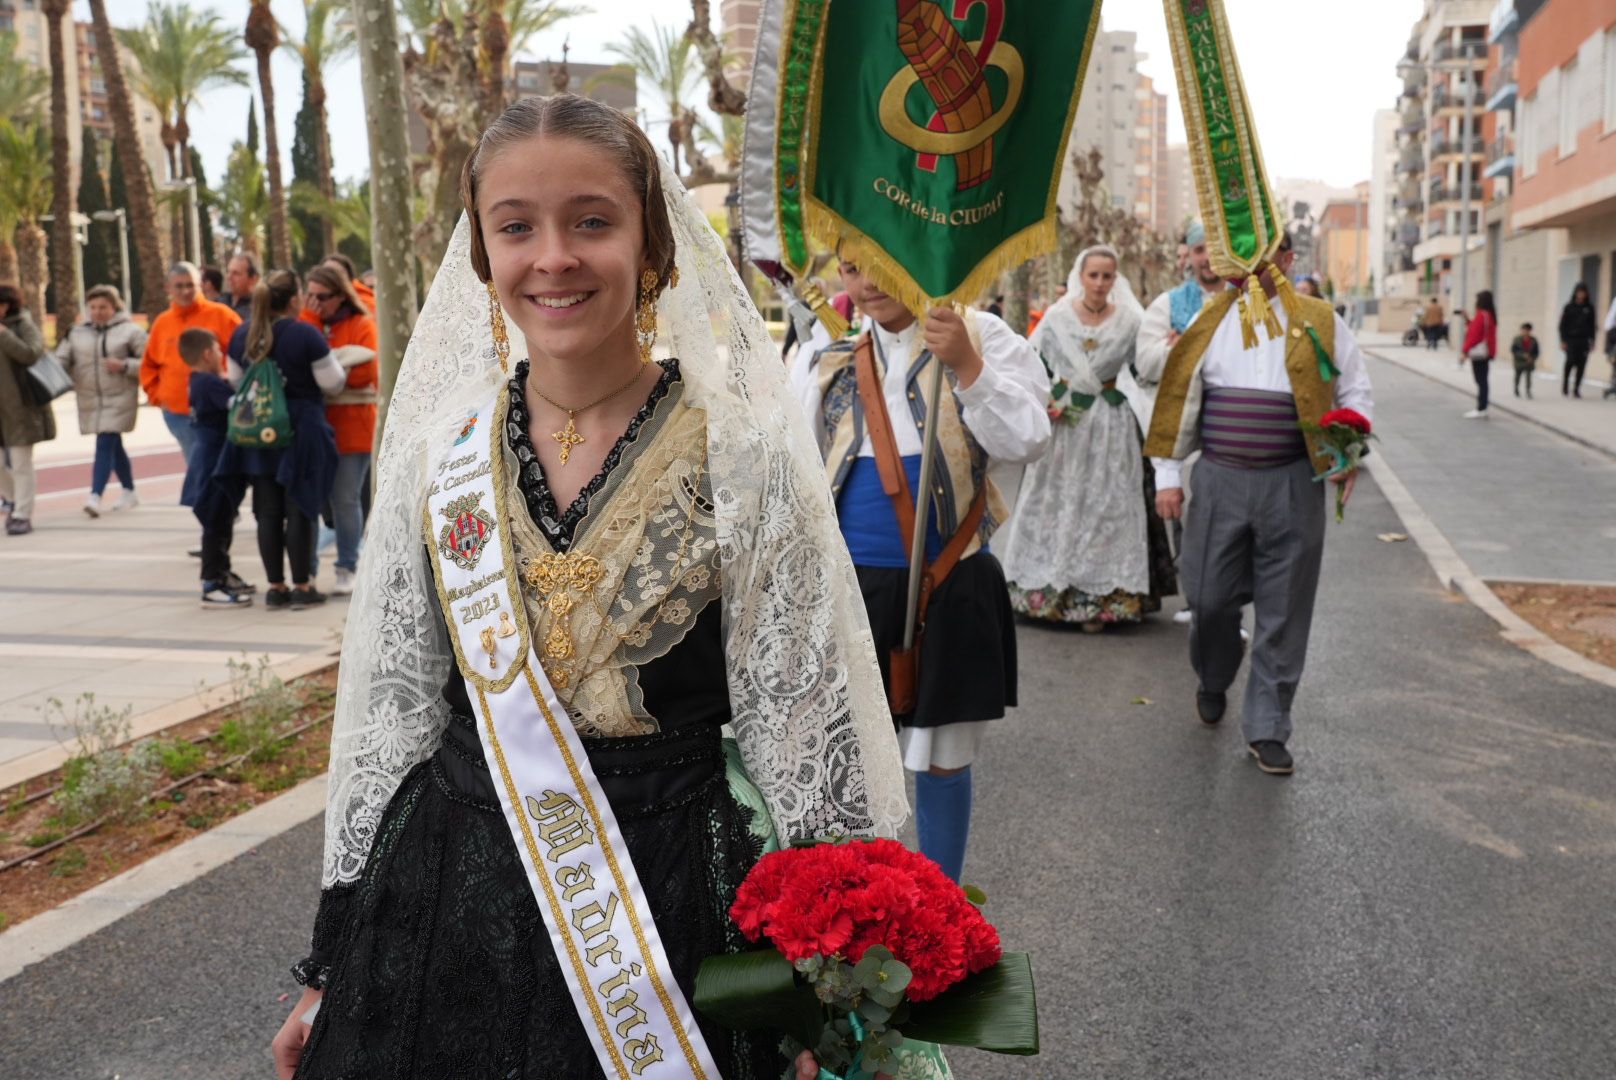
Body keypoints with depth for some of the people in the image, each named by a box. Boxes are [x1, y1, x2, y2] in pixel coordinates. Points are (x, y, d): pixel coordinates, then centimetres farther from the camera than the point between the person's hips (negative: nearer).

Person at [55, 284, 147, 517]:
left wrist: (125, 366, -19)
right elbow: (60, 361, 4)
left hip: (119, 399, -5)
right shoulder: (77, 333, 10)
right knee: (113, 446, 15)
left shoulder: (130, 331, -3)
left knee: (105, 446, -13)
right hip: (90, 401, 5)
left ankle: (95, 496, -17)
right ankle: (130, 492, 27)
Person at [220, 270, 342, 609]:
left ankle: (275, 586, 13)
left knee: (267, 511, 9)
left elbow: (236, 381, 12)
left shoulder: (241, 335, 4)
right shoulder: (305, 335, -13)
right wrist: (333, 360, 10)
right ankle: (302, 587, 6)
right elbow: (332, 383, -10)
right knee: (299, 510, 2)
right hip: (301, 431, -5)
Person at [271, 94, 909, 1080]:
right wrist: (332, 969, 10)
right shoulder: (437, 450, -1)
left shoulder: (746, 455, -11)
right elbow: (390, 709, 6)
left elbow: (805, 737, -8)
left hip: (673, 905, -3)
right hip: (443, 902, 4)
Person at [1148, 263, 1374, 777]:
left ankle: (1266, 729, 15)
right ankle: (1212, 683, 38)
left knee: (1283, 611, 3)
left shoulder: (1319, 323, 5)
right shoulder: (1209, 322, 7)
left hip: (1292, 486, -1)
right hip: (1219, 481, 1)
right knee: (1210, 598, 6)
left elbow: (1356, 392, 9)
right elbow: (1179, 399, 9)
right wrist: (1167, 473, 4)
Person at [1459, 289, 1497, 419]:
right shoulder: (1490, 315, 14)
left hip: (1479, 353, -10)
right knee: (1482, 381, 11)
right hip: (1486, 353, 10)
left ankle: (1481, 410, -7)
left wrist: (1464, 352, -17)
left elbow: (1474, 335, -18)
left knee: (1481, 381, -8)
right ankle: (1482, 409, 15)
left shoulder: (1481, 315, -15)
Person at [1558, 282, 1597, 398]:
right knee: (1570, 362, -10)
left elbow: (1593, 325, 11)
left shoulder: (1589, 308, 9)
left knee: (1581, 365, -2)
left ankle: (1576, 389, 3)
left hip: (1584, 341, 2)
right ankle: (1564, 388, 4)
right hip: (1571, 340, -2)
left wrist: (1592, 341, 5)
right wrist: (1563, 341, -4)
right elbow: (1563, 325, 3)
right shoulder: (1569, 307, 4)